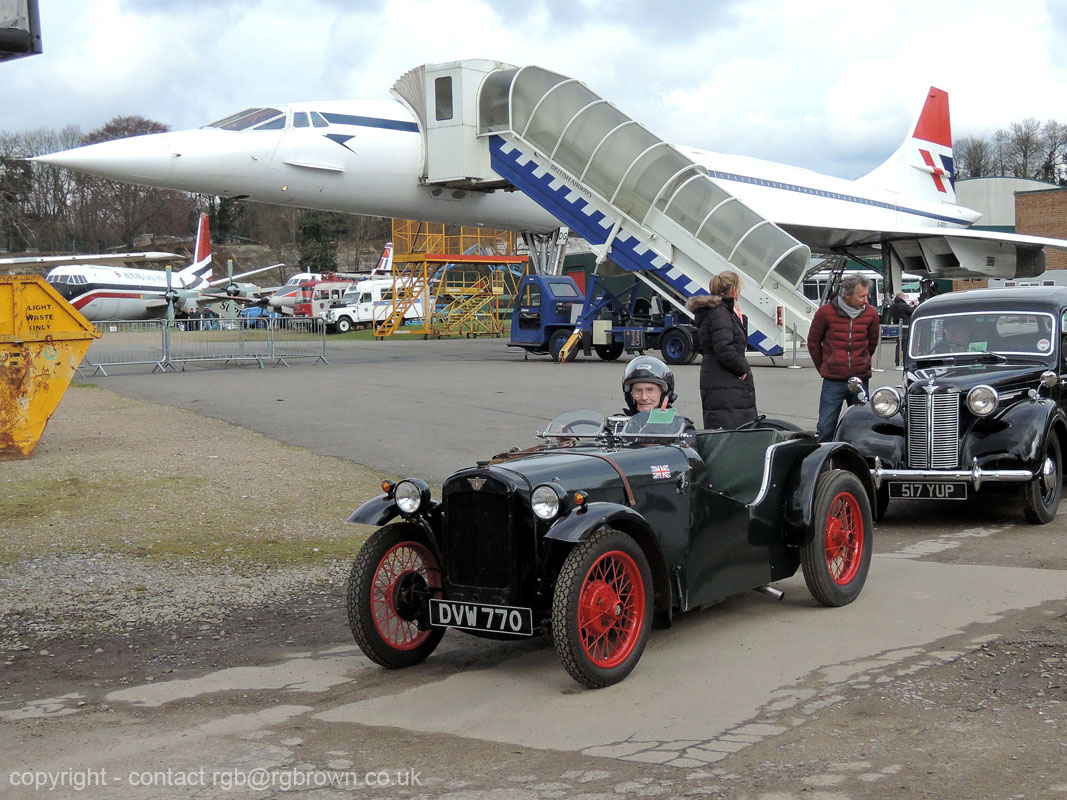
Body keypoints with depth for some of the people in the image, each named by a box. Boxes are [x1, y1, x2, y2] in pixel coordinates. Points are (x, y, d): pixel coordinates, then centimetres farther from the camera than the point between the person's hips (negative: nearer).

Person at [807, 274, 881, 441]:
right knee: (826, 427, 2)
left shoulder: (871, 313, 2)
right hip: (833, 382, -2)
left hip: (861, 381, 2)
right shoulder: (826, 312, -5)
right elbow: (813, 342, 8)